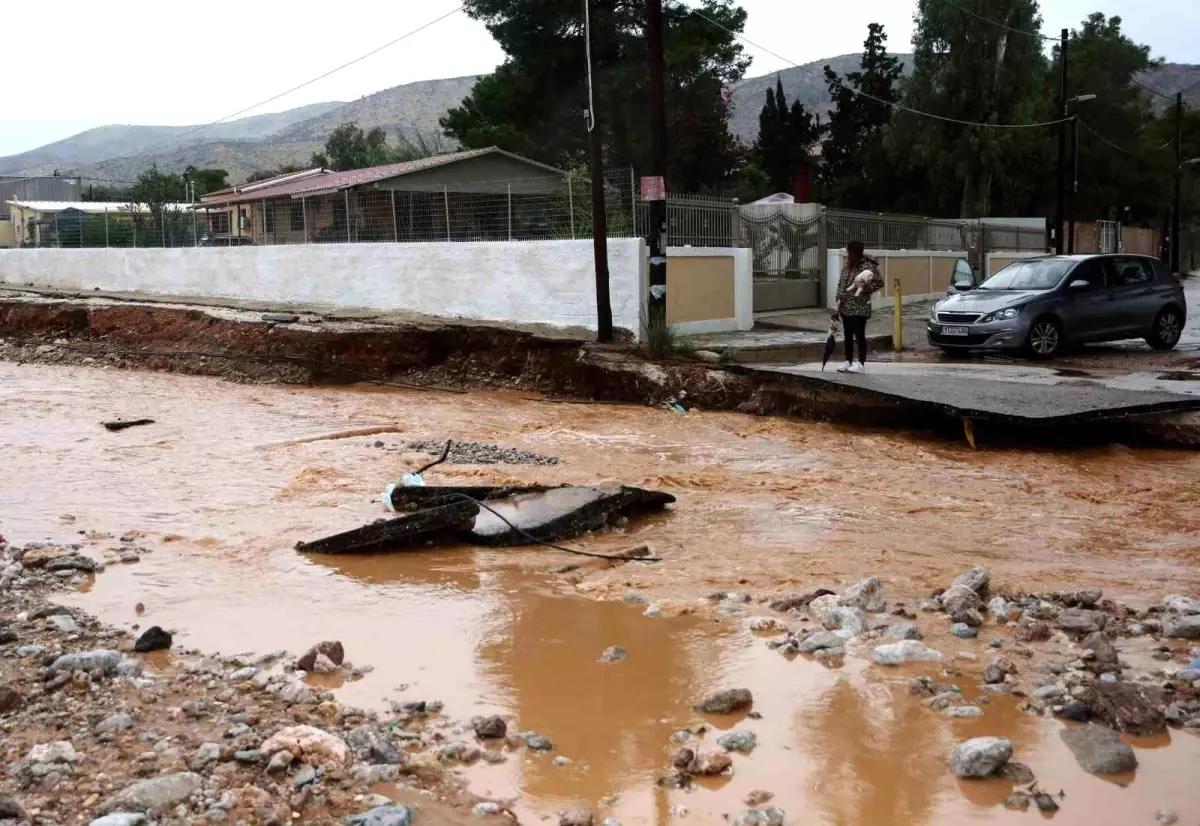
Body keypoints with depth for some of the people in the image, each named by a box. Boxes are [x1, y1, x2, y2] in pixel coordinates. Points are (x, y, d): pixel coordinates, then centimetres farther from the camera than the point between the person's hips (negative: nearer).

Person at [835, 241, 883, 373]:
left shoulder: (867, 266, -12)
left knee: (859, 335, -2)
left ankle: (861, 363, 6)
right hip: (846, 307, 7)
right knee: (848, 335, 11)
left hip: (859, 307, -7)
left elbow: (879, 281, -15)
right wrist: (839, 299, 3)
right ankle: (848, 362, 19)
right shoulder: (847, 266, 11)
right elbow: (841, 283, 15)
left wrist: (864, 289, -16)